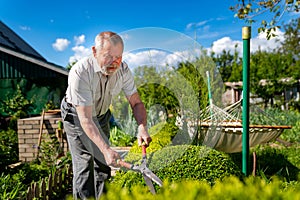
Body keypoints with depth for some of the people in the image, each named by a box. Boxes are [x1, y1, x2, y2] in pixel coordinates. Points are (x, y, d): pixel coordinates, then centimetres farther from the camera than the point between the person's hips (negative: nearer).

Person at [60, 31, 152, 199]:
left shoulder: (123, 69, -22)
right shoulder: (80, 72, -36)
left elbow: (136, 102, -15)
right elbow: (86, 119, -38)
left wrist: (142, 128, -34)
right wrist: (105, 149, -47)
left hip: (102, 115, 5)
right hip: (77, 116, -4)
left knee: (103, 163, 10)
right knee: (84, 164, -10)